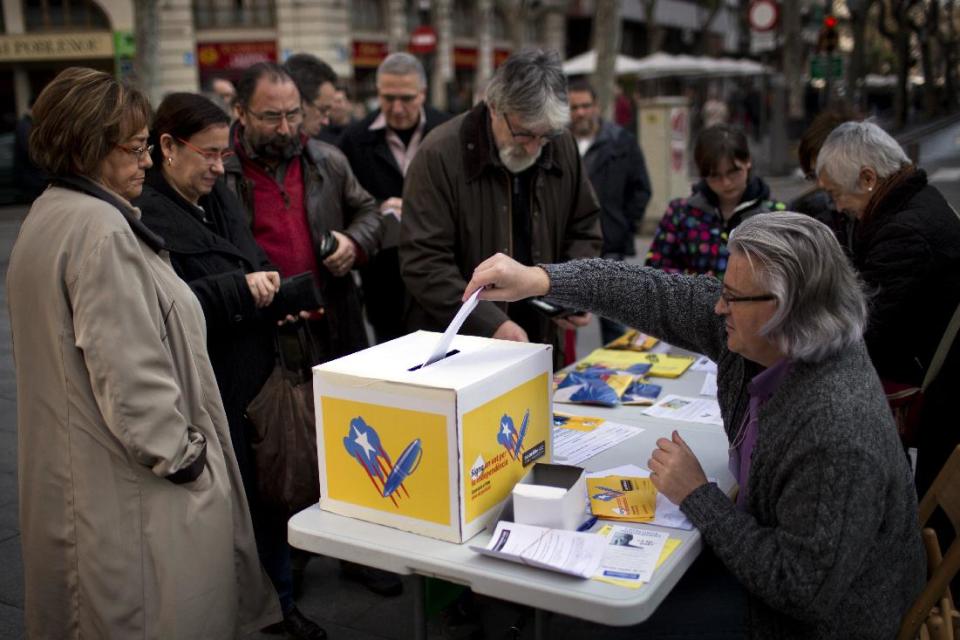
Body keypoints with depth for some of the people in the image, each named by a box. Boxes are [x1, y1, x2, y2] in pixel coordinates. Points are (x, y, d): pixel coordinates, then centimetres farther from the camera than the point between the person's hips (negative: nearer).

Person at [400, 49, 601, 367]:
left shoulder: (562, 147, -1)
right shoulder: (441, 154, -16)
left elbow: (583, 229, 12)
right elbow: (424, 262, -19)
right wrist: (490, 323, -26)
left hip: (539, 340, 4)